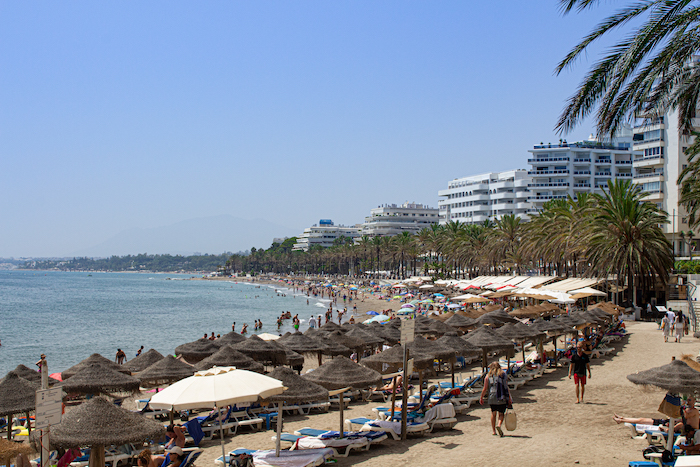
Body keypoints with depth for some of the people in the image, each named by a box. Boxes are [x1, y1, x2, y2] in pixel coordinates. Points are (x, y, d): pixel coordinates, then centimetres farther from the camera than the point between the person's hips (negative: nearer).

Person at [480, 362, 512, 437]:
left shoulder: (488, 377, 3)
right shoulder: (504, 375, 3)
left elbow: (485, 389, 1)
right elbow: (507, 388, -2)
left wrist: (481, 398, 12)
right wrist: (509, 398, 2)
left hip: (492, 399, 1)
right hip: (502, 399, -1)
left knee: (493, 413, 12)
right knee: (501, 414, 7)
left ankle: (493, 430, 9)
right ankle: (499, 425, -20)